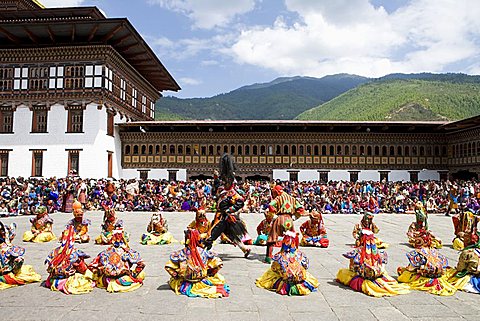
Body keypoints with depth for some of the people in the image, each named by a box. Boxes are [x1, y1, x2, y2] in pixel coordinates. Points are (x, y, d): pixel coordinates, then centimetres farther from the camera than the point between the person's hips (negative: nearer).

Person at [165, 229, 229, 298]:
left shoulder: (181, 253, -14)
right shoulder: (203, 252, -13)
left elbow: (168, 266, -13)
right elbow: (218, 263, -11)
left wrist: (176, 275, 4)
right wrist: (209, 274, 4)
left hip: (186, 282, 0)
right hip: (203, 279, 1)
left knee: (172, 280, 28)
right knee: (220, 279, 22)